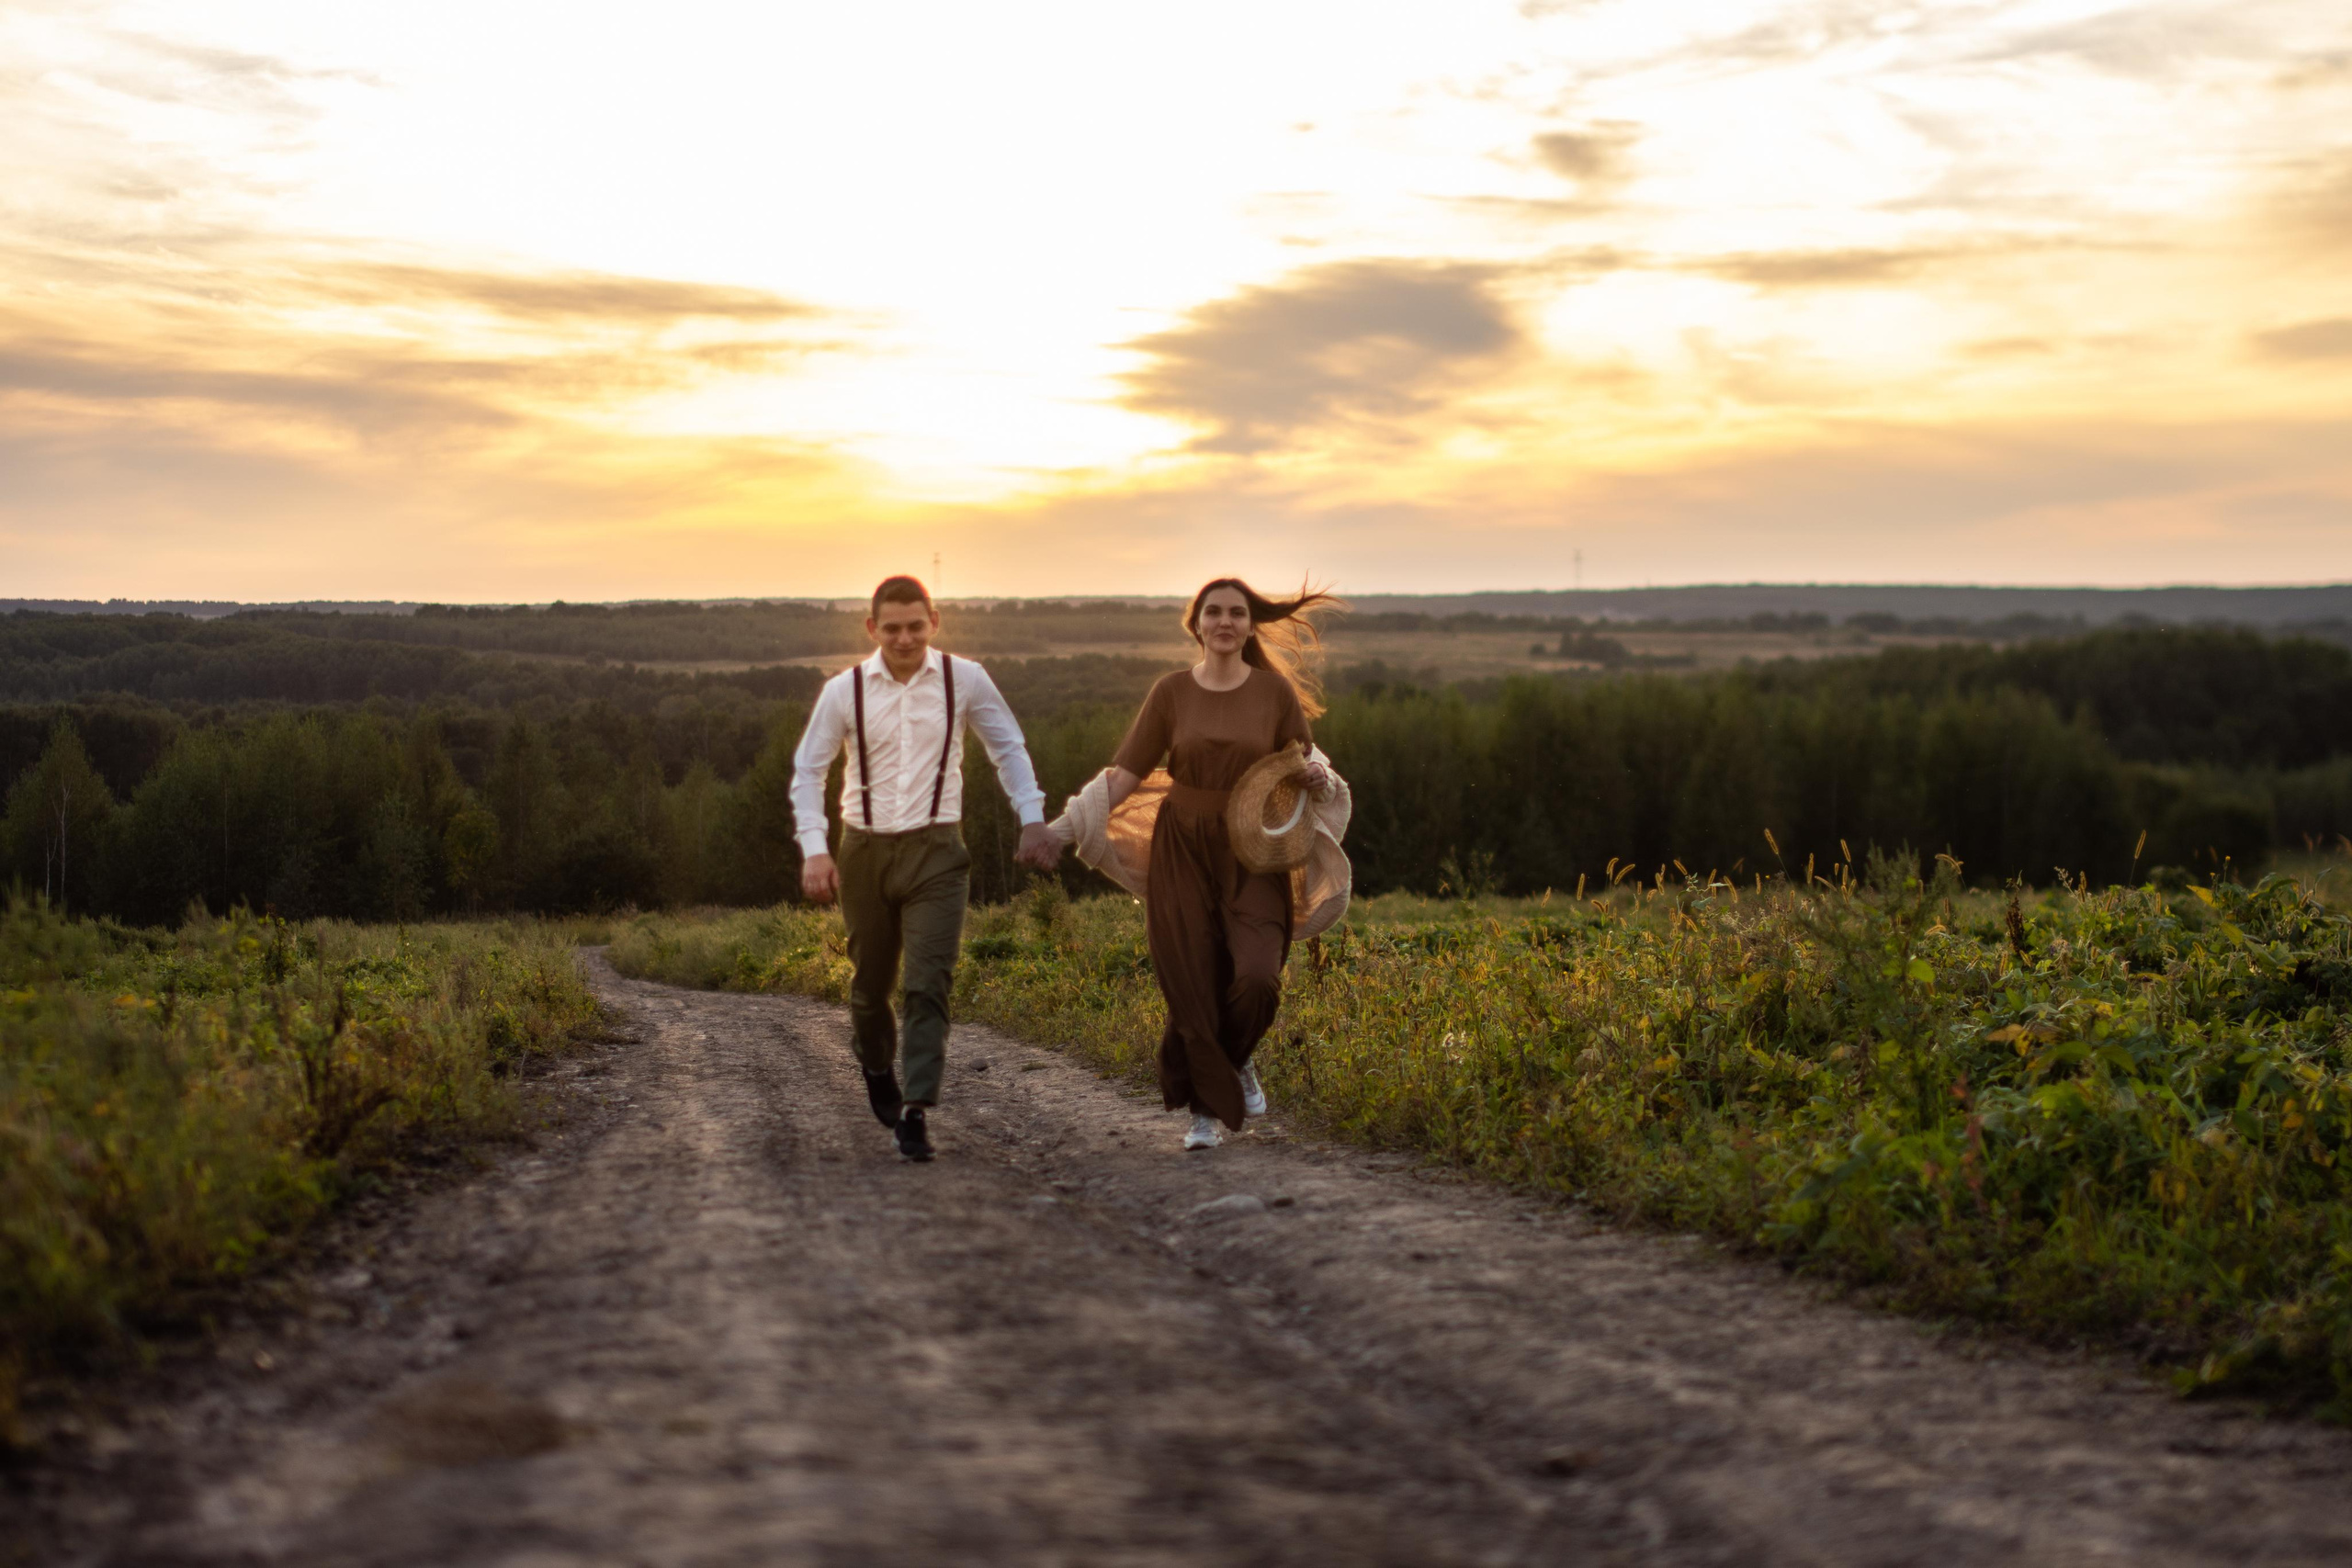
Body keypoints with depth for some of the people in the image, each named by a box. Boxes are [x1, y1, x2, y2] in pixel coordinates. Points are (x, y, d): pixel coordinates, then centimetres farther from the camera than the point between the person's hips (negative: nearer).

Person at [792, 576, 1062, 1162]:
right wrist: (814, 849, -8)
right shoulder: (844, 690, -3)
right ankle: (877, 1069, 42)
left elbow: (1008, 747, 11)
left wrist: (1032, 818, 0)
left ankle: (913, 1113, -13)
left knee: (929, 983, -13)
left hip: (936, 849, -1)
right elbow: (808, 770, 4)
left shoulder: (964, 680, -2)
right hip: (865, 850, 1)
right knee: (870, 982, 12)